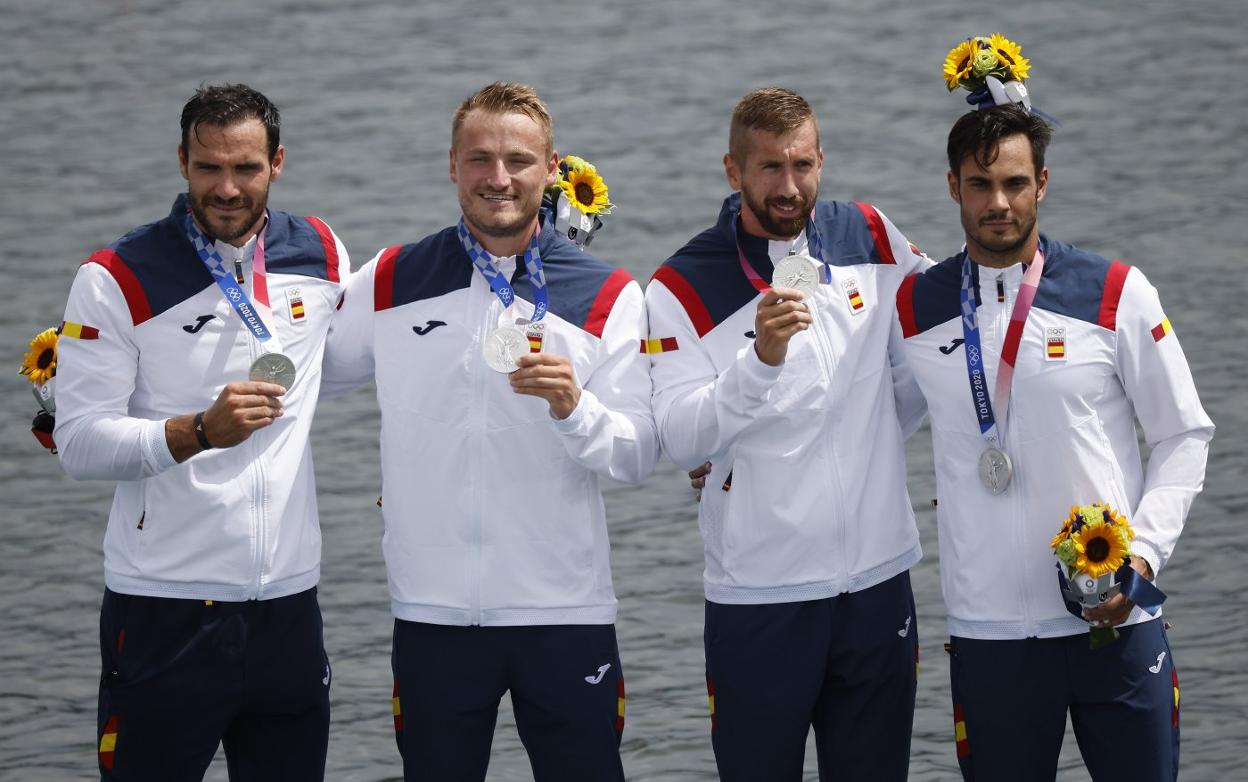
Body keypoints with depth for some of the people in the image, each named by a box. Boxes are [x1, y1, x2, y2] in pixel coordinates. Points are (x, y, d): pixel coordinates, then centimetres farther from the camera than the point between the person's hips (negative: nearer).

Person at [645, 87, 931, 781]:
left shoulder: (871, 238, 4)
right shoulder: (684, 288, -7)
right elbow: (682, 442, -17)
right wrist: (762, 358, -30)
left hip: (879, 578, 3)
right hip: (759, 598, -3)